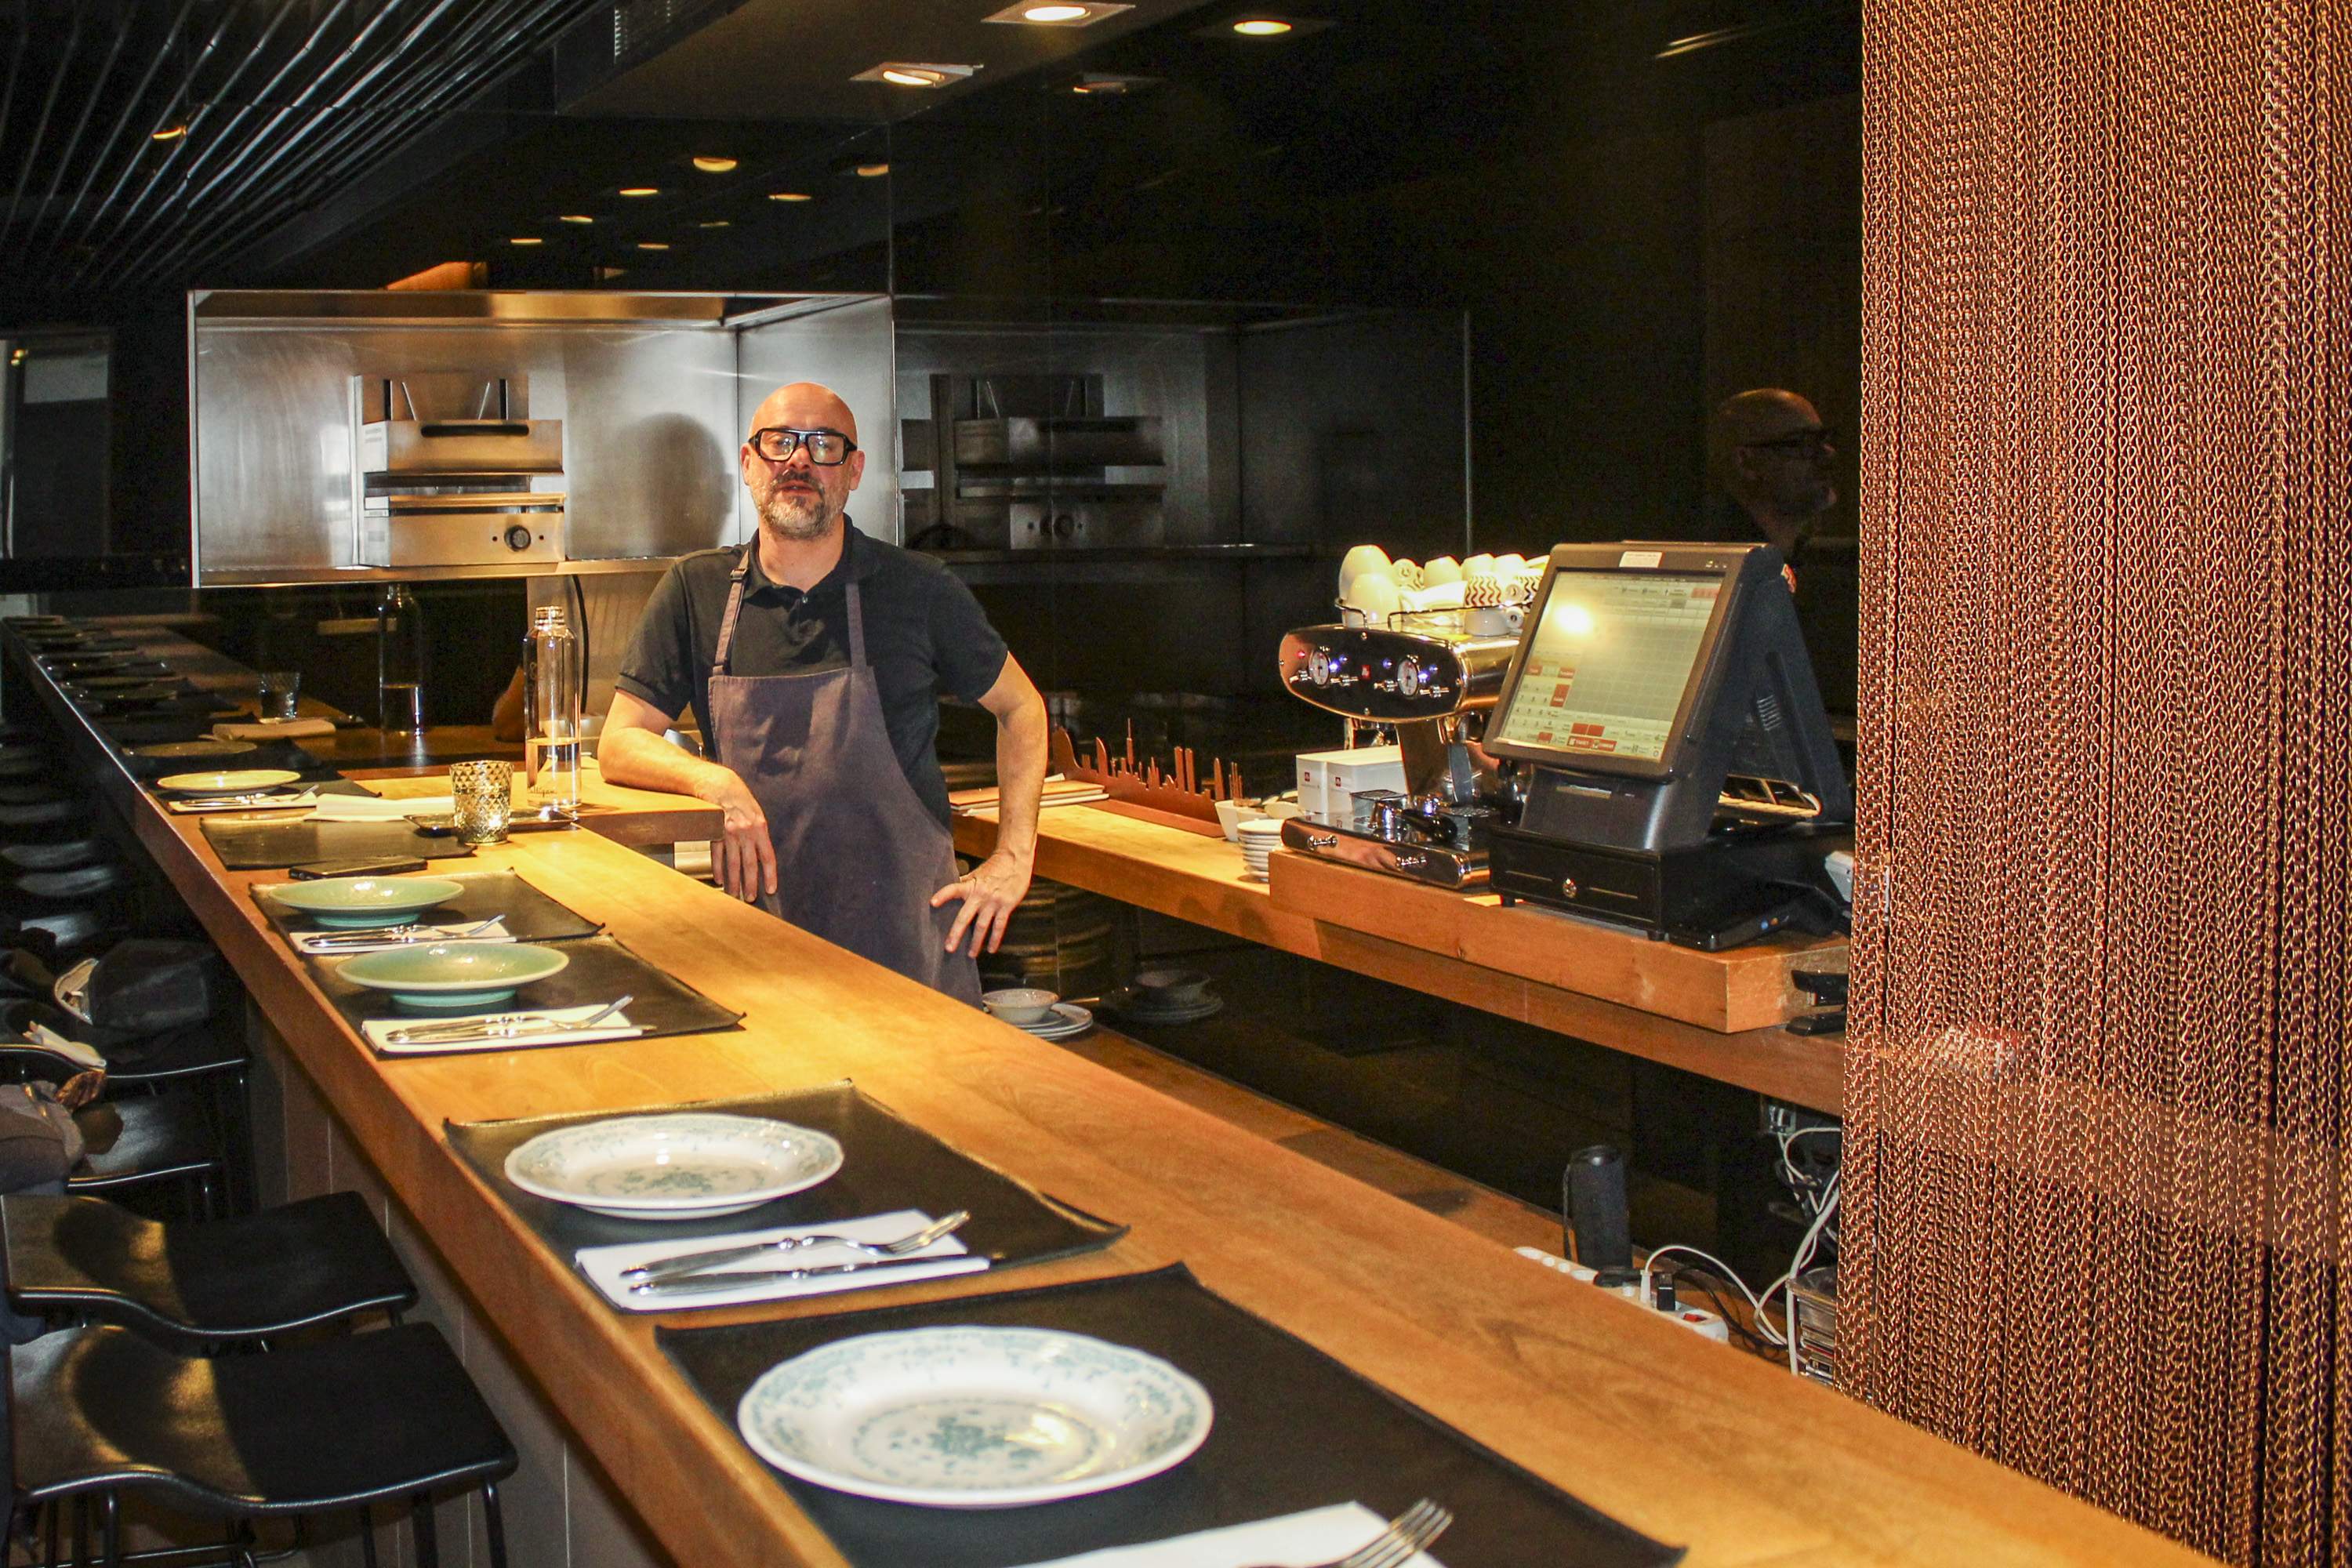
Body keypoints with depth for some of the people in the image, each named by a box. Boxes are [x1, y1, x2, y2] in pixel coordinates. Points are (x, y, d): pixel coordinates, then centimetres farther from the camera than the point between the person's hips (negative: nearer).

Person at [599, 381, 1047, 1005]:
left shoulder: (918, 590, -1)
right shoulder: (696, 591, 3)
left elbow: (1020, 707, 10)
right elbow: (619, 744, 3)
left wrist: (1012, 859, 0)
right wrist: (713, 781, -17)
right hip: (762, 935, 1)